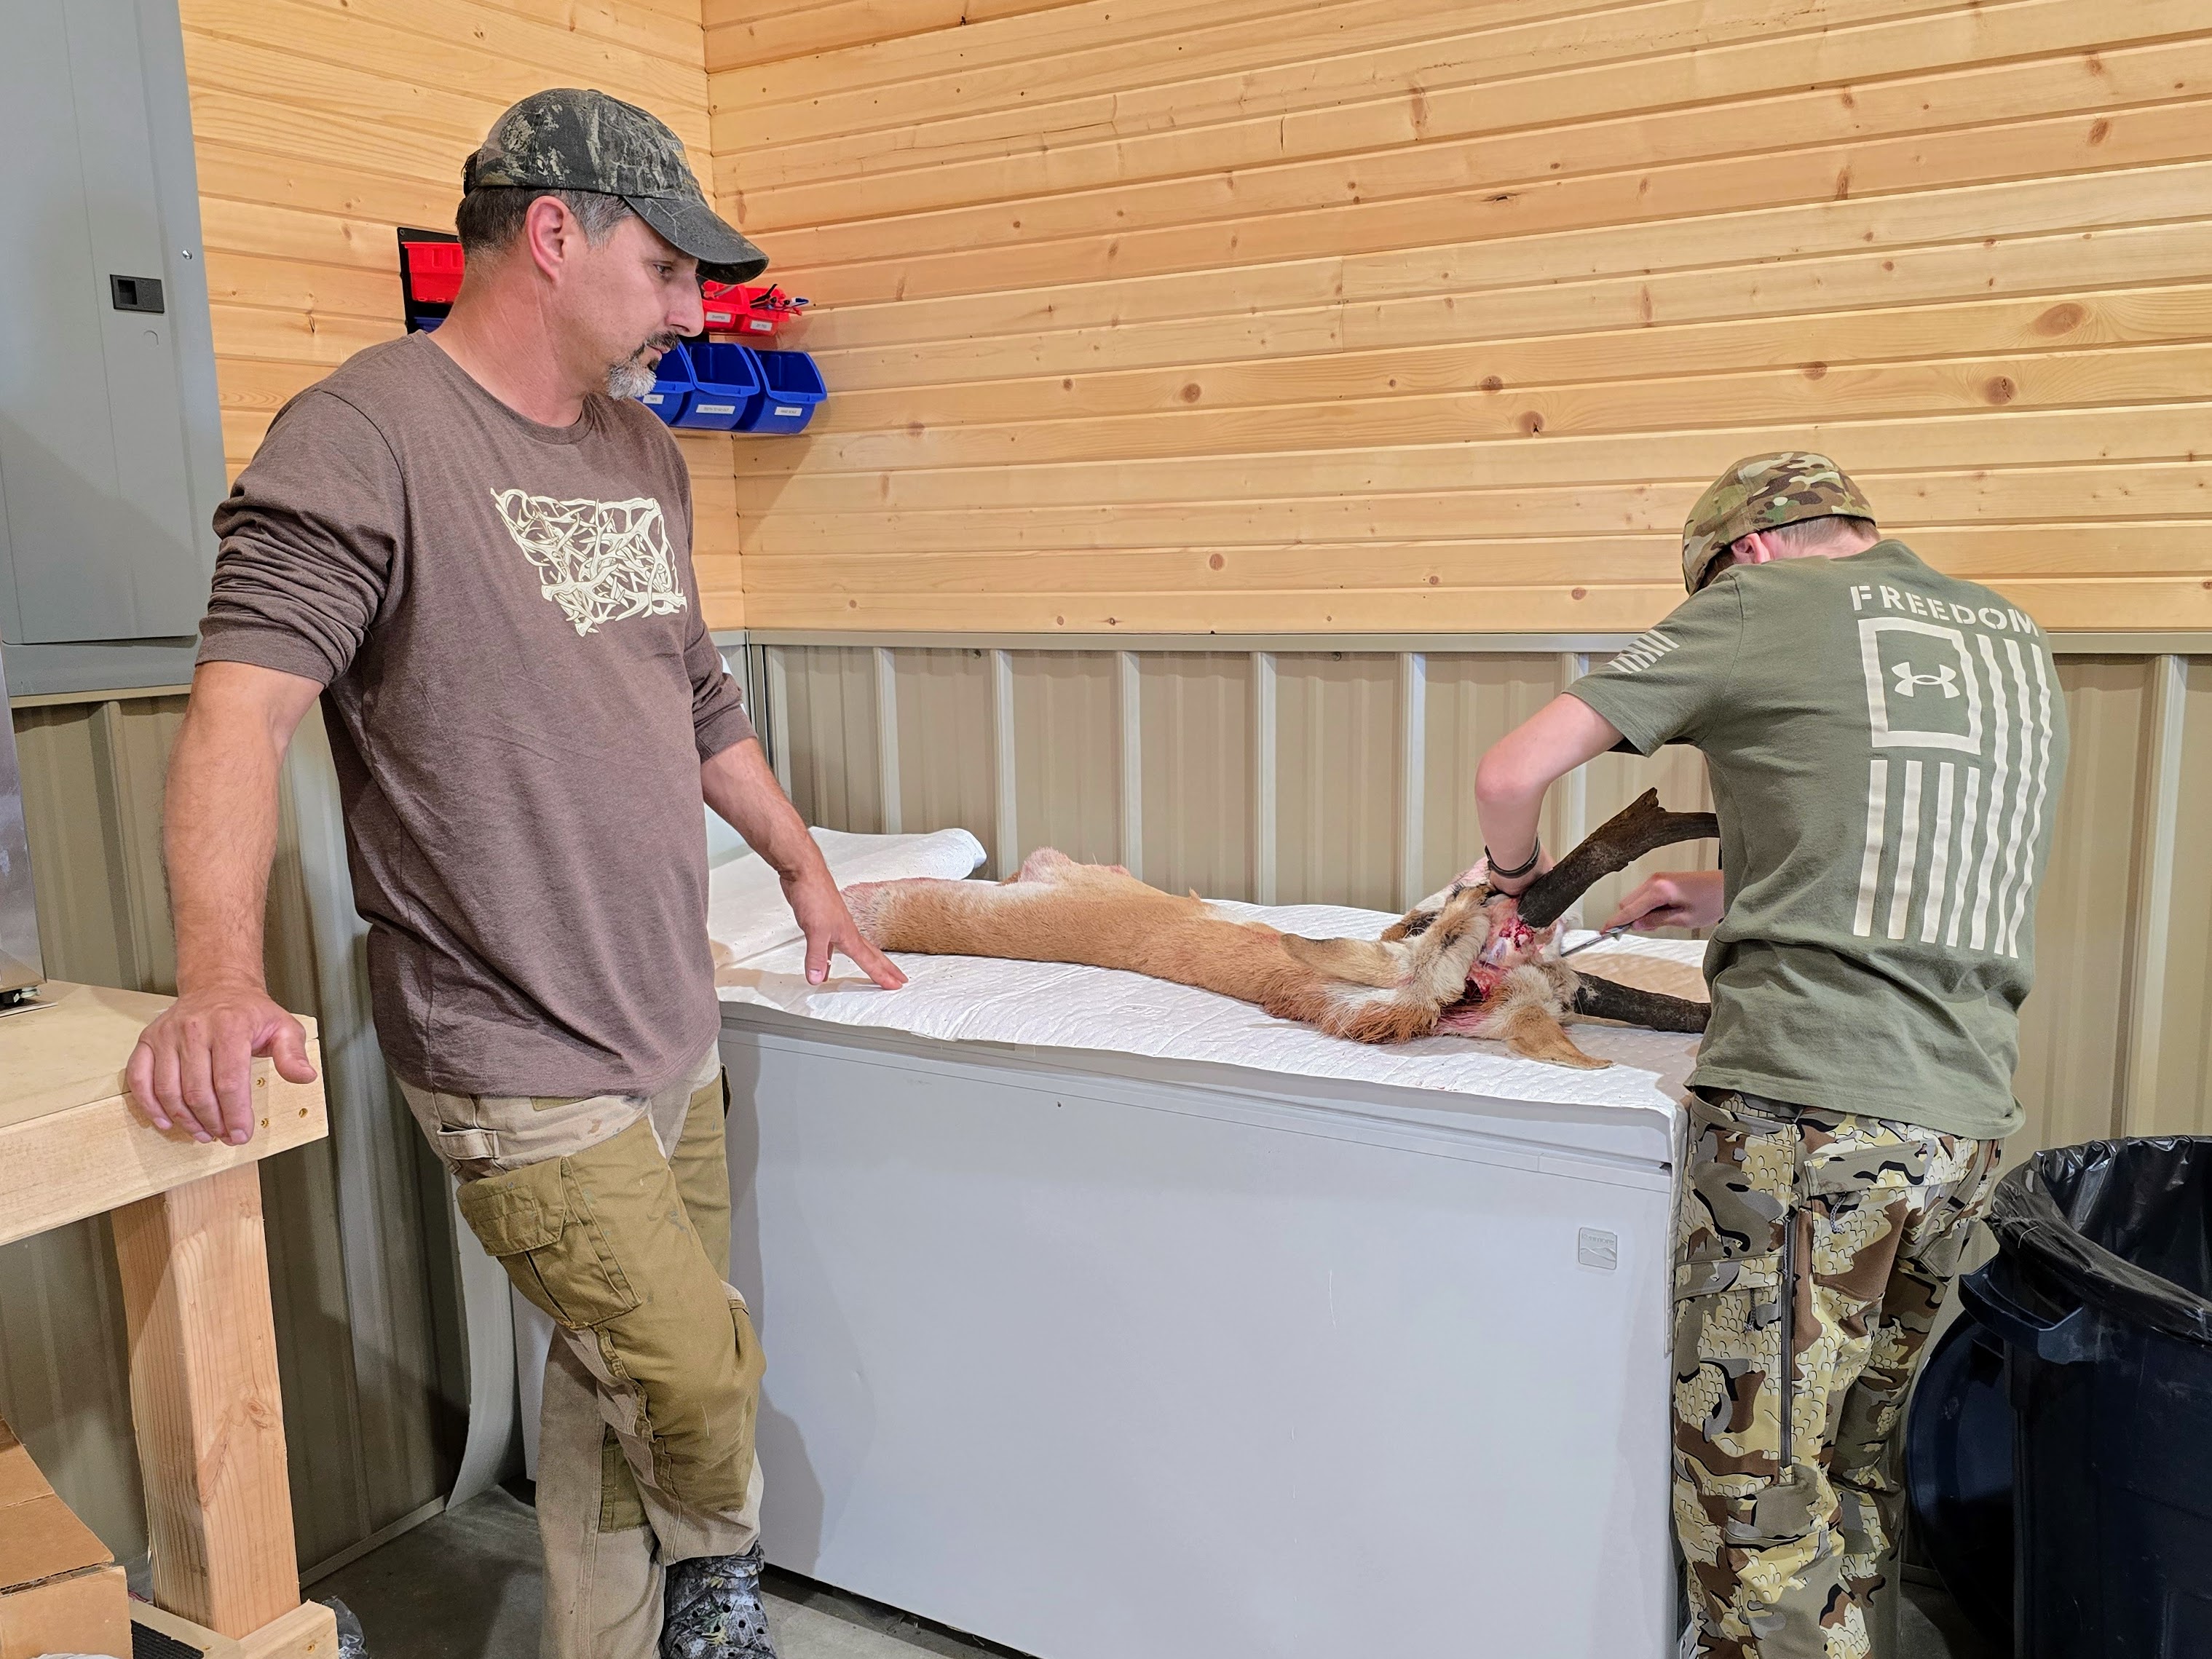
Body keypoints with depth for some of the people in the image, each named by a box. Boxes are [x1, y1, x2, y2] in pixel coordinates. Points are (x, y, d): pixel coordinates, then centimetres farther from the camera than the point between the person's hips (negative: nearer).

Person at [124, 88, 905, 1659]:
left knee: (616, 1388, 15)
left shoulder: (644, 454, 13)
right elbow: (243, 702, -22)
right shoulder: (362, 438, -11)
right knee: (704, 1380, 0)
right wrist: (221, 979, -35)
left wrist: (805, 869, 27)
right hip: (523, 1069, -7)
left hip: (676, 1041, 7)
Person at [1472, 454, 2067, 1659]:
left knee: (1752, 1482, 2)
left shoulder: (1764, 602, 0)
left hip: (1805, 1104, -7)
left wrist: (1516, 873, 17)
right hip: (1966, 1117, 7)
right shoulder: (2013, 640, 19)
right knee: (1858, 1453, 21)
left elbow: (1514, 772, -3)